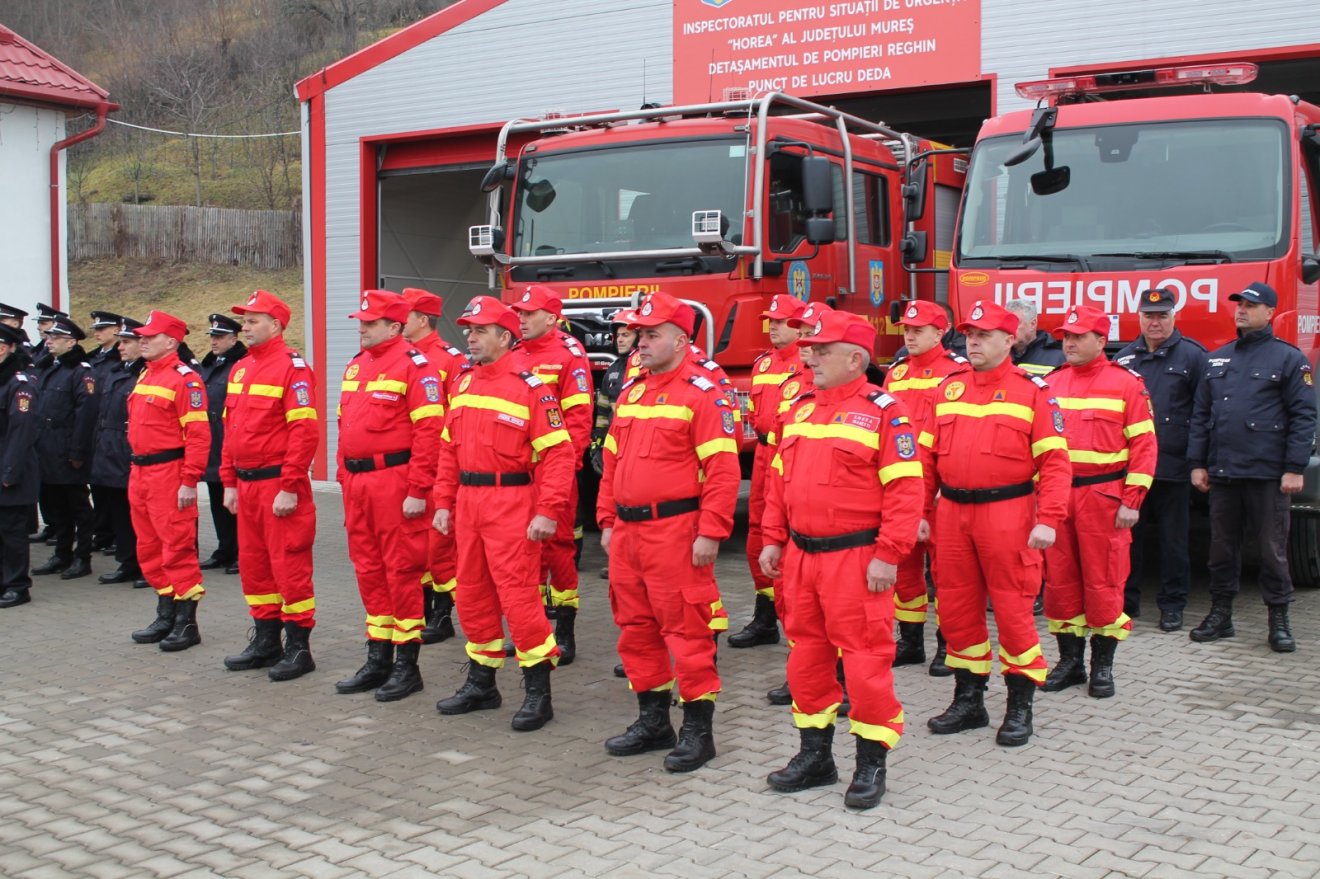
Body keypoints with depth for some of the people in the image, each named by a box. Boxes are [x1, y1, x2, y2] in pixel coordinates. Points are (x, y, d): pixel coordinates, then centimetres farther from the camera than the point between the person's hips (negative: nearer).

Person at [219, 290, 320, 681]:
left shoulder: (292, 367, -11)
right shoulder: (240, 369, 15)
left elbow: (305, 432, -17)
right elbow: (230, 428, 19)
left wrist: (290, 487, -20)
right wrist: (229, 481, 14)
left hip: (279, 485, -8)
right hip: (246, 485, 9)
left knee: (289, 564, -3)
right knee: (252, 563, 14)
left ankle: (299, 648, 7)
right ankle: (266, 641, 26)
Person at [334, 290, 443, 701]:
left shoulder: (414, 365, -9)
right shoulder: (356, 366, 16)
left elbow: (429, 430, -16)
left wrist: (418, 490, -19)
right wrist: (344, 477, 17)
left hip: (395, 480, -8)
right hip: (358, 482, 8)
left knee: (402, 570, -1)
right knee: (368, 570, 13)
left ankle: (407, 665, 8)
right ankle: (378, 659, 24)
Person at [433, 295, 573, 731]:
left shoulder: (529, 386, -10)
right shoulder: (464, 382, 12)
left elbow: (558, 452, -14)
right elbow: (449, 447, 16)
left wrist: (547, 512, -19)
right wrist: (444, 503, 12)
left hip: (511, 503, -7)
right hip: (468, 501, 8)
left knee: (518, 595, -7)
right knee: (472, 594, 14)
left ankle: (538, 692, 5)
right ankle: (481, 683, 28)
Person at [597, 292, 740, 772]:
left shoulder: (703, 394, -8)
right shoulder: (631, 392, 16)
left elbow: (723, 468, -14)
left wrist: (710, 533, -18)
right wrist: (607, 521, 15)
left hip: (675, 530, -8)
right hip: (627, 531, 8)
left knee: (686, 630, -3)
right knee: (636, 628, 14)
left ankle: (698, 729, 8)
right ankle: (653, 720, 27)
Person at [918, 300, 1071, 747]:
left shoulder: (1032, 390, -3)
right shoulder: (947, 389, 11)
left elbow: (1054, 459, -8)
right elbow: (927, 456, 12)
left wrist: (1048, 520, -15)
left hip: (1007, 514, -5)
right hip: (952, 514, 5)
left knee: (1013, 608, 0)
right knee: (956, 609, 10)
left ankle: (1020, 707, 14)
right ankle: (969, 700, 24)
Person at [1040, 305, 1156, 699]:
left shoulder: (1126, 383, -2)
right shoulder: (1051, 383, 10)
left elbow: (1144, 445, -4)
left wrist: (1132, 501, -10)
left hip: (1103, 495, -4)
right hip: (1056, 494, 4)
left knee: (1103, 581, 0)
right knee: (1059, 578, 7)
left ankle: (1103, 665, 12)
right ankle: (1070, 660, 18)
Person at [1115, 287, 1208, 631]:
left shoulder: (1192, 355, 0)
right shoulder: (1125, 357, 12)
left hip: (1173, 468, -4)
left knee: (1173, 539, 5)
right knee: (1128, 535, 9)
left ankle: (1172, 605, 14)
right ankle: (1126, 599, 20)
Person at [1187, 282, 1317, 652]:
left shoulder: (1288, 358, 0)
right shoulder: (1217, 359, 14)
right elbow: (1200, 414, 15)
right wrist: (1197, 463, 8)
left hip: (1267, 474, -5)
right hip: (1222, 472, 5)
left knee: (1272, 549, 1)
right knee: (1222, 547, 10)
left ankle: (1279, 621, 11)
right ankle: (1220, 615, 20)